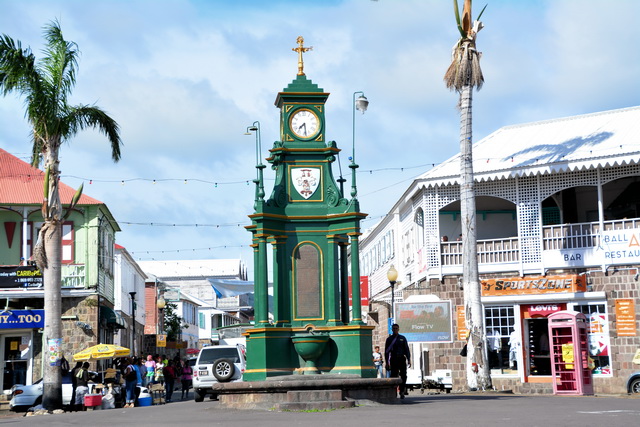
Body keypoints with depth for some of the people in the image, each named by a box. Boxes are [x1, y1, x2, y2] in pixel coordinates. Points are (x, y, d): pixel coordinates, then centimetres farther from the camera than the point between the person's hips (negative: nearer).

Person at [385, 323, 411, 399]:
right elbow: (386, 351, 6)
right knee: (393, 377, -3)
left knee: (403, 376, -5)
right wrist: (387, 362, 0)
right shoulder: (389, 339, 8)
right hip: (393, 360, -1)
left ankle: (402, 392, 5)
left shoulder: (402, 338, 11)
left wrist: (409, 360, 3)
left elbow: (407, 349, 11)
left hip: (402, 359, 1)